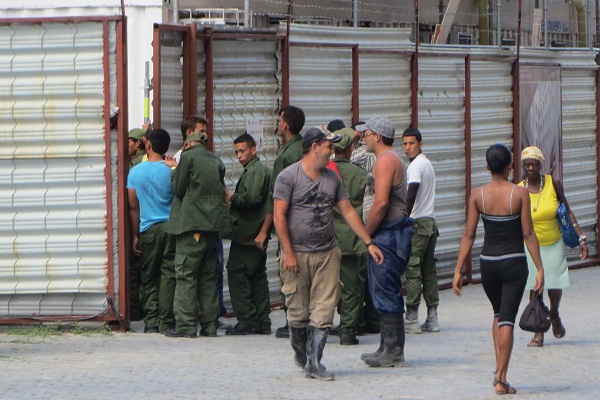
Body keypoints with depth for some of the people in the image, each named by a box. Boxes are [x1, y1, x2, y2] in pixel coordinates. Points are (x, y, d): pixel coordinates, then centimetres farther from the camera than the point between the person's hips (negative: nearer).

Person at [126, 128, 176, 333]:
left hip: (149, 229, 1)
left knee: (149, 278, 8)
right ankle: (166, 322, -2)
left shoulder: (135, 172, 1)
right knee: (169, 276, 1)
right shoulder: (171, 171, -3)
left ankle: (151, 322, 2)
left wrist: (135, 235, 12)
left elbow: (133, 207, 5)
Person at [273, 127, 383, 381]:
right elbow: (279, 216, -9)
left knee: (323, 310, -4)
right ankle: (300, 354, 27)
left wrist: (369, 243, 9)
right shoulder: (288, 177, -6)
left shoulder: (332, 178, 11)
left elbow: (348, 212, 14)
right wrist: (288, 252, -14)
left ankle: (314, 363, -4)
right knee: (298, 312, 3)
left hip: (327, 254, 4)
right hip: (297, 255, -4)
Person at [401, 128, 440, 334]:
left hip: (418, 224, -9)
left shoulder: (416, 165, -11)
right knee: (429, 270, 9)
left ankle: (412, 320, -10)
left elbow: (411, 194, -22)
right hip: (431, 222, 9)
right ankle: (432, 318, 9)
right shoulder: (428, 164, 19)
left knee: (412, 270, -8)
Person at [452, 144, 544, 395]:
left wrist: (458, 270, 1)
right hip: (514, 262, -2)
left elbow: (469, 235, -3)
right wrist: (539, 268, -3)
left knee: (498, 314, 22)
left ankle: (499, 370, 15)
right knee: (507, 319, 1)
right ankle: (501, 379, -4)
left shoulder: (478, 195, -4)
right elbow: (528, 234, -9)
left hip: (488, 262, 2)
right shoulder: (520, 194, -9)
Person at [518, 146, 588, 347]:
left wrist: (581, 236, -6)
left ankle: (554, 315, 33)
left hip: (554, 244, 1)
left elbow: (567, 212, 1)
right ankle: (538, 332, 7)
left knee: (555, 285, 0)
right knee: (535, 287, -3)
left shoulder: (553, 183, -7)